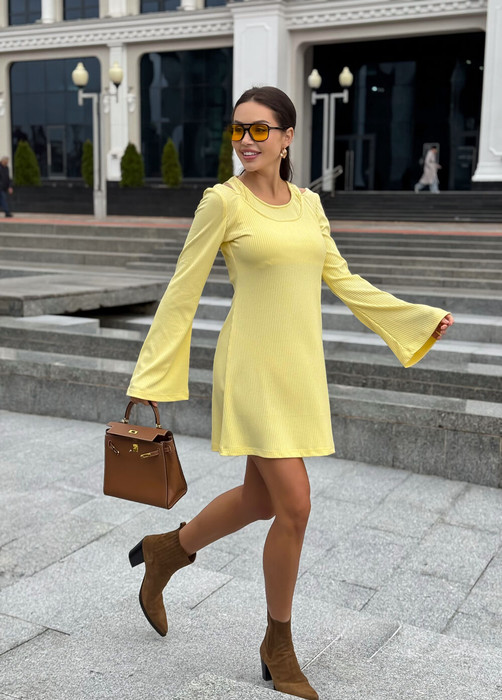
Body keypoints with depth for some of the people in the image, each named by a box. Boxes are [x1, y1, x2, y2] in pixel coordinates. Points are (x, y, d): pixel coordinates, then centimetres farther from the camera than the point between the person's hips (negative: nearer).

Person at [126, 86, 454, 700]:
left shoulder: (308, 203, 11)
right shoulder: (223, 201, -6)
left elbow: (343, 281, 16)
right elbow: (182, 291, -5)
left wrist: (423, 319, 15)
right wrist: (149, 376, -5)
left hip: (300, 367, 7)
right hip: (253, 365, -6)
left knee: (261, 499, 13)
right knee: (295, 507, -7)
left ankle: (164, 551, 40)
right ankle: (279, 647, 16)